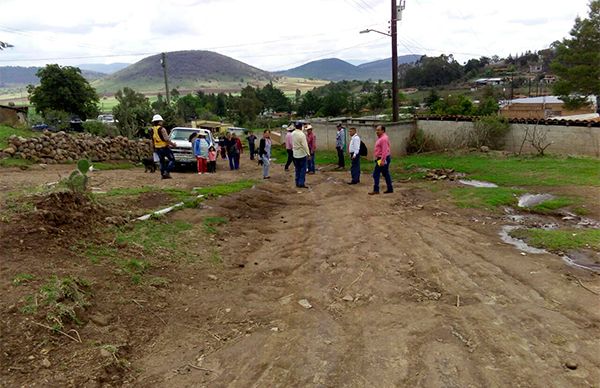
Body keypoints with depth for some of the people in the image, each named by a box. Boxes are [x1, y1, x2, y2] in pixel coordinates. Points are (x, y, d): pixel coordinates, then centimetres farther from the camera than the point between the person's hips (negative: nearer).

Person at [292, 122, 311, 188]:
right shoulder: (302, 134, -18)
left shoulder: (292, 134, 2)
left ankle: (297, 183, 17)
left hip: (295, 155, 6)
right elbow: (305, 145, -19)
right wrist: (308, 153, -16)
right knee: (303, 169, 0)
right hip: (302, 154, -6)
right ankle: (301, 183, -3)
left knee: (297, 169, 14)